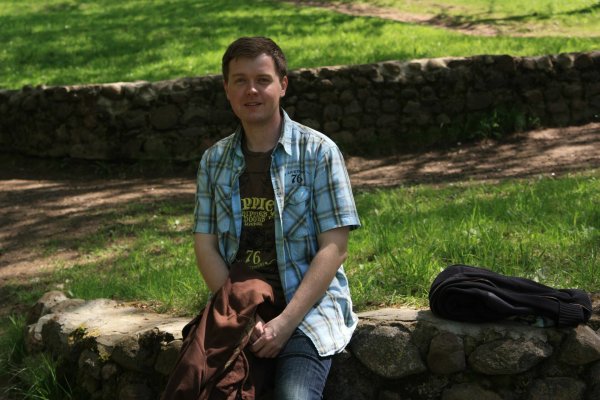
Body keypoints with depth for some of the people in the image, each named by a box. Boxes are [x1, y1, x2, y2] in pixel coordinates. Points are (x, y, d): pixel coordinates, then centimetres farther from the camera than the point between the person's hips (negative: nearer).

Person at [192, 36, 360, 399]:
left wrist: (285, 322, -15)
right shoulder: (214, 161, 11)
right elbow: (206, 246, 7)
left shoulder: (318, 152, -1)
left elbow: (334, 249, -6)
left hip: (308, 307, -3)